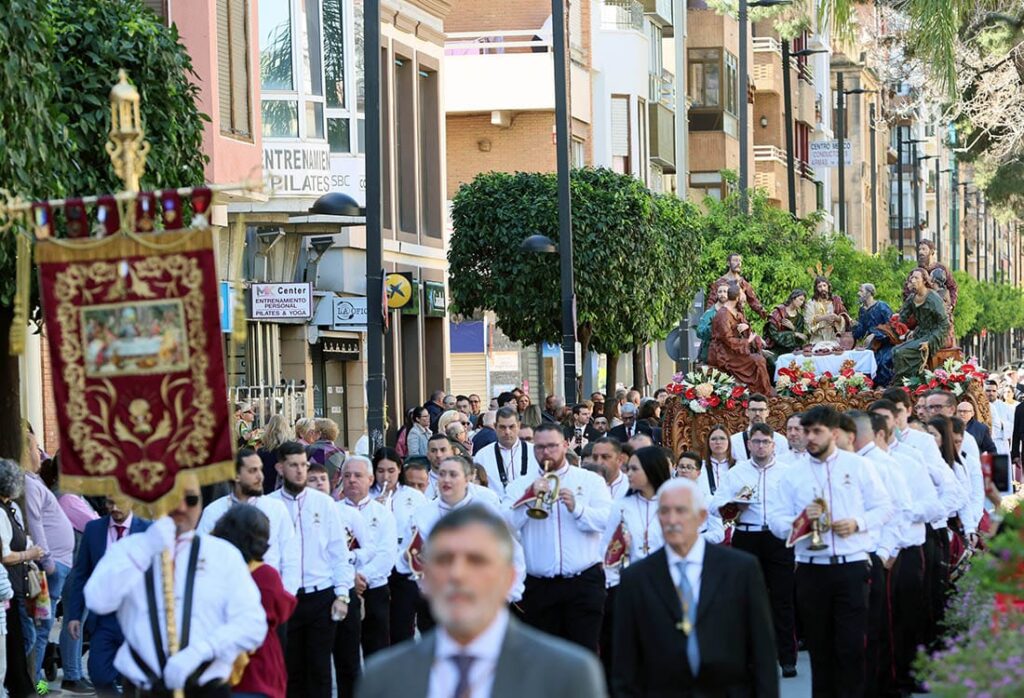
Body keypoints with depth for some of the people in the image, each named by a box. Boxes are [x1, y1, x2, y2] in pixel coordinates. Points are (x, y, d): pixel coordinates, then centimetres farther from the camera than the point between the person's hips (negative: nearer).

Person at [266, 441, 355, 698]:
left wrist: (342, 594, -1)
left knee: (319, 667, 3)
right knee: (290, 667, 6)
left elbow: (339, 552, 5)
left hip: (320, 597, 1)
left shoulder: (324, 503, 4)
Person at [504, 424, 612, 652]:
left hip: (584, 582, -2)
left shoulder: (591, 481, 8)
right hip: (539, 587, 2)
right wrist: (529, 496, -13)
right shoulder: (520, 487, 10)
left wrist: (576, 508, -21)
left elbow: (608, 520, -7)